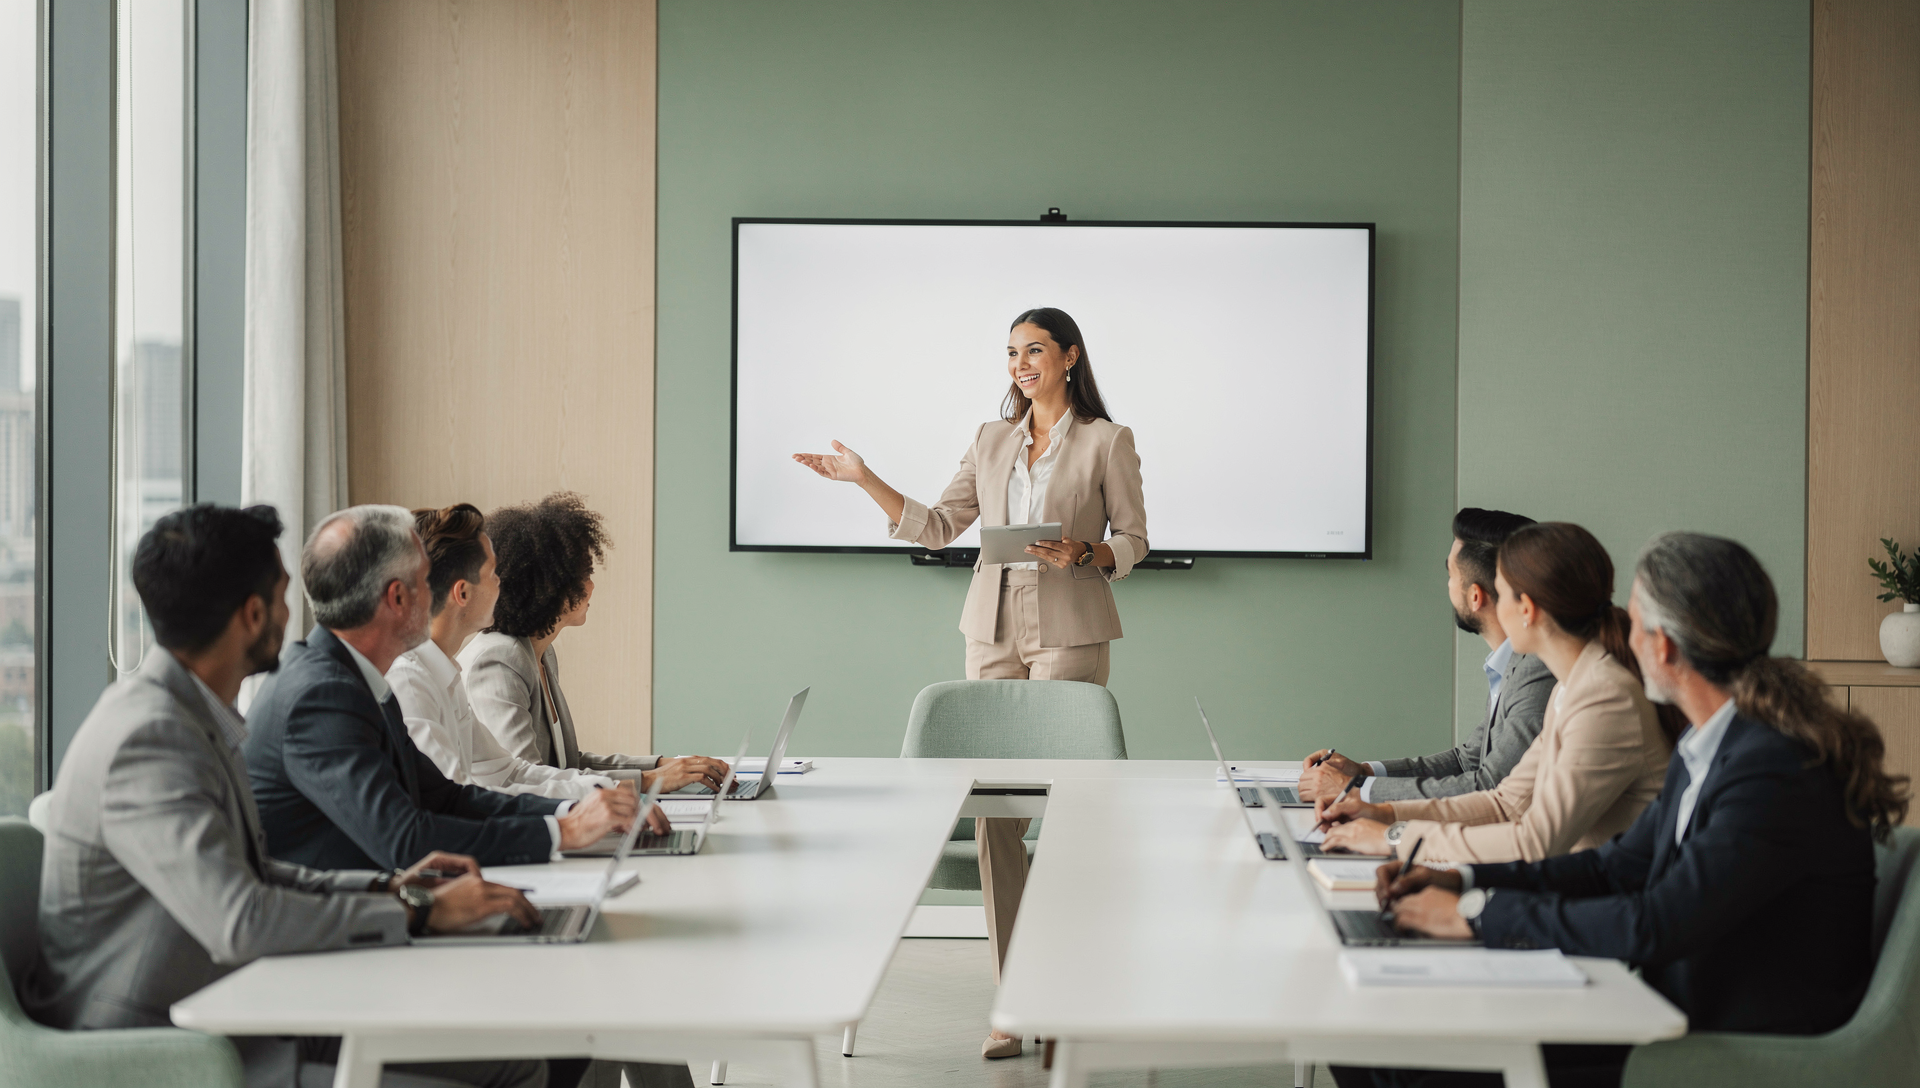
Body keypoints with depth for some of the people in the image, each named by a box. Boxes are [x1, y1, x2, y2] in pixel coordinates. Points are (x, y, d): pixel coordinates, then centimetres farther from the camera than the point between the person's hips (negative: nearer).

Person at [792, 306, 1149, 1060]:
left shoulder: (1106, 441, 1)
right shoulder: (992, 441, 14)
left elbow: (1133, 540, 3)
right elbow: (936, 528, 11)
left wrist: (1082, 554, -16)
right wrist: (865, 480, 4)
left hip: (1070, 633, -4)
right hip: (993, 630, 4)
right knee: (992, 808, 0)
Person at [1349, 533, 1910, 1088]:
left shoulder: (1777, 773, -22)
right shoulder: (1704, 749, 9)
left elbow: (1650, 928, -25)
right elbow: (1618, 866, 17)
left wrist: (1478, 913, -17)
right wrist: (1463, 880, 6)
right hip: (1679, 1013, 9)